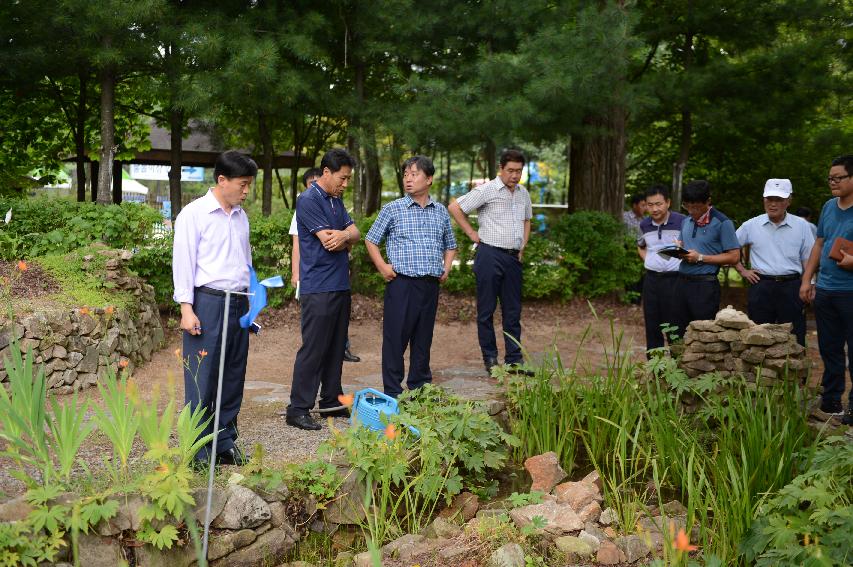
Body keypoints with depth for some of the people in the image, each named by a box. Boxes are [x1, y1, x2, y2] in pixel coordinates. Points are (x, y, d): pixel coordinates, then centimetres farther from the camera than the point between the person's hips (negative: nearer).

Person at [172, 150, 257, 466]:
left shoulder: (241, 217, 15)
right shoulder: (194, 214, -5)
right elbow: (183, 262, -8)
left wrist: (251, 303, 20)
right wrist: (186, 309, -14)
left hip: (238, 304, 7)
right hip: (207, 302, -7)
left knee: (233, 378, 10)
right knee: (202, 380, -4)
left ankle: (226, 443, 20)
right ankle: (198, 450, 3)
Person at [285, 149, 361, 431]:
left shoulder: (336, 201, 17)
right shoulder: (308, 201, -11)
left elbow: (355, 232, 7)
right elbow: (329, 242, -18)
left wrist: (343, 235, -15)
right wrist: (346, 238, 2)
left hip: (340, 285, 9)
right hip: (318, 288, -9)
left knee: (335, 347, 13)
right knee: (313, 349, -7)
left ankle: (331, 402, 22)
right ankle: (298, 409, -1)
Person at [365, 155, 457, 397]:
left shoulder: (441, 212, 11)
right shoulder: (392, 209, 0)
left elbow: (450, 245, 24)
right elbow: (371, 240, 6)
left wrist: (446, 268, 10)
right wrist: (382, 266, -4)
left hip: (430, 285, 4)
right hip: (401, 284, -4)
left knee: (423, 340, 12)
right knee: (396, 338, -2)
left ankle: (420, 388, 23)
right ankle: (393, 392, 6)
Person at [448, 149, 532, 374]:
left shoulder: (523, 194, 12)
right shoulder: (486, 190, -7)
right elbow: (454, 207, -7)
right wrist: (471, 233, -7)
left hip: (513, 257, 6)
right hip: (490, 255, -6)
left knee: (513, 311, 7)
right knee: (486, 310, 1)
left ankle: (514, 360, 13)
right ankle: (490, 359, 10)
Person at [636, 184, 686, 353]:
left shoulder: (682, 222, -10)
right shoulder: (644, 224, 7)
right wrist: (646, 259, 11)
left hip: (674, 279, -5)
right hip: (651, 279, 5)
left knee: (675, 328, -1)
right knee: (652, 327, 10)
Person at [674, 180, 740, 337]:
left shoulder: (722, 223, -8)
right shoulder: (686, 221, 13)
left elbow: (734, 256, -11)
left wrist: (700, 257, -15)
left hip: (705, 285, -6)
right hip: (682, 282, 7)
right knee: (680, 335, 9)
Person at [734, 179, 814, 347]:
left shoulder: (801, 226, 5)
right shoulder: (751, 226, 5)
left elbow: (808, 260, 7)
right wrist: (742, 271, 7)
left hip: (792, 287, 0)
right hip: (761, 287, 0)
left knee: (795, 340, 1)